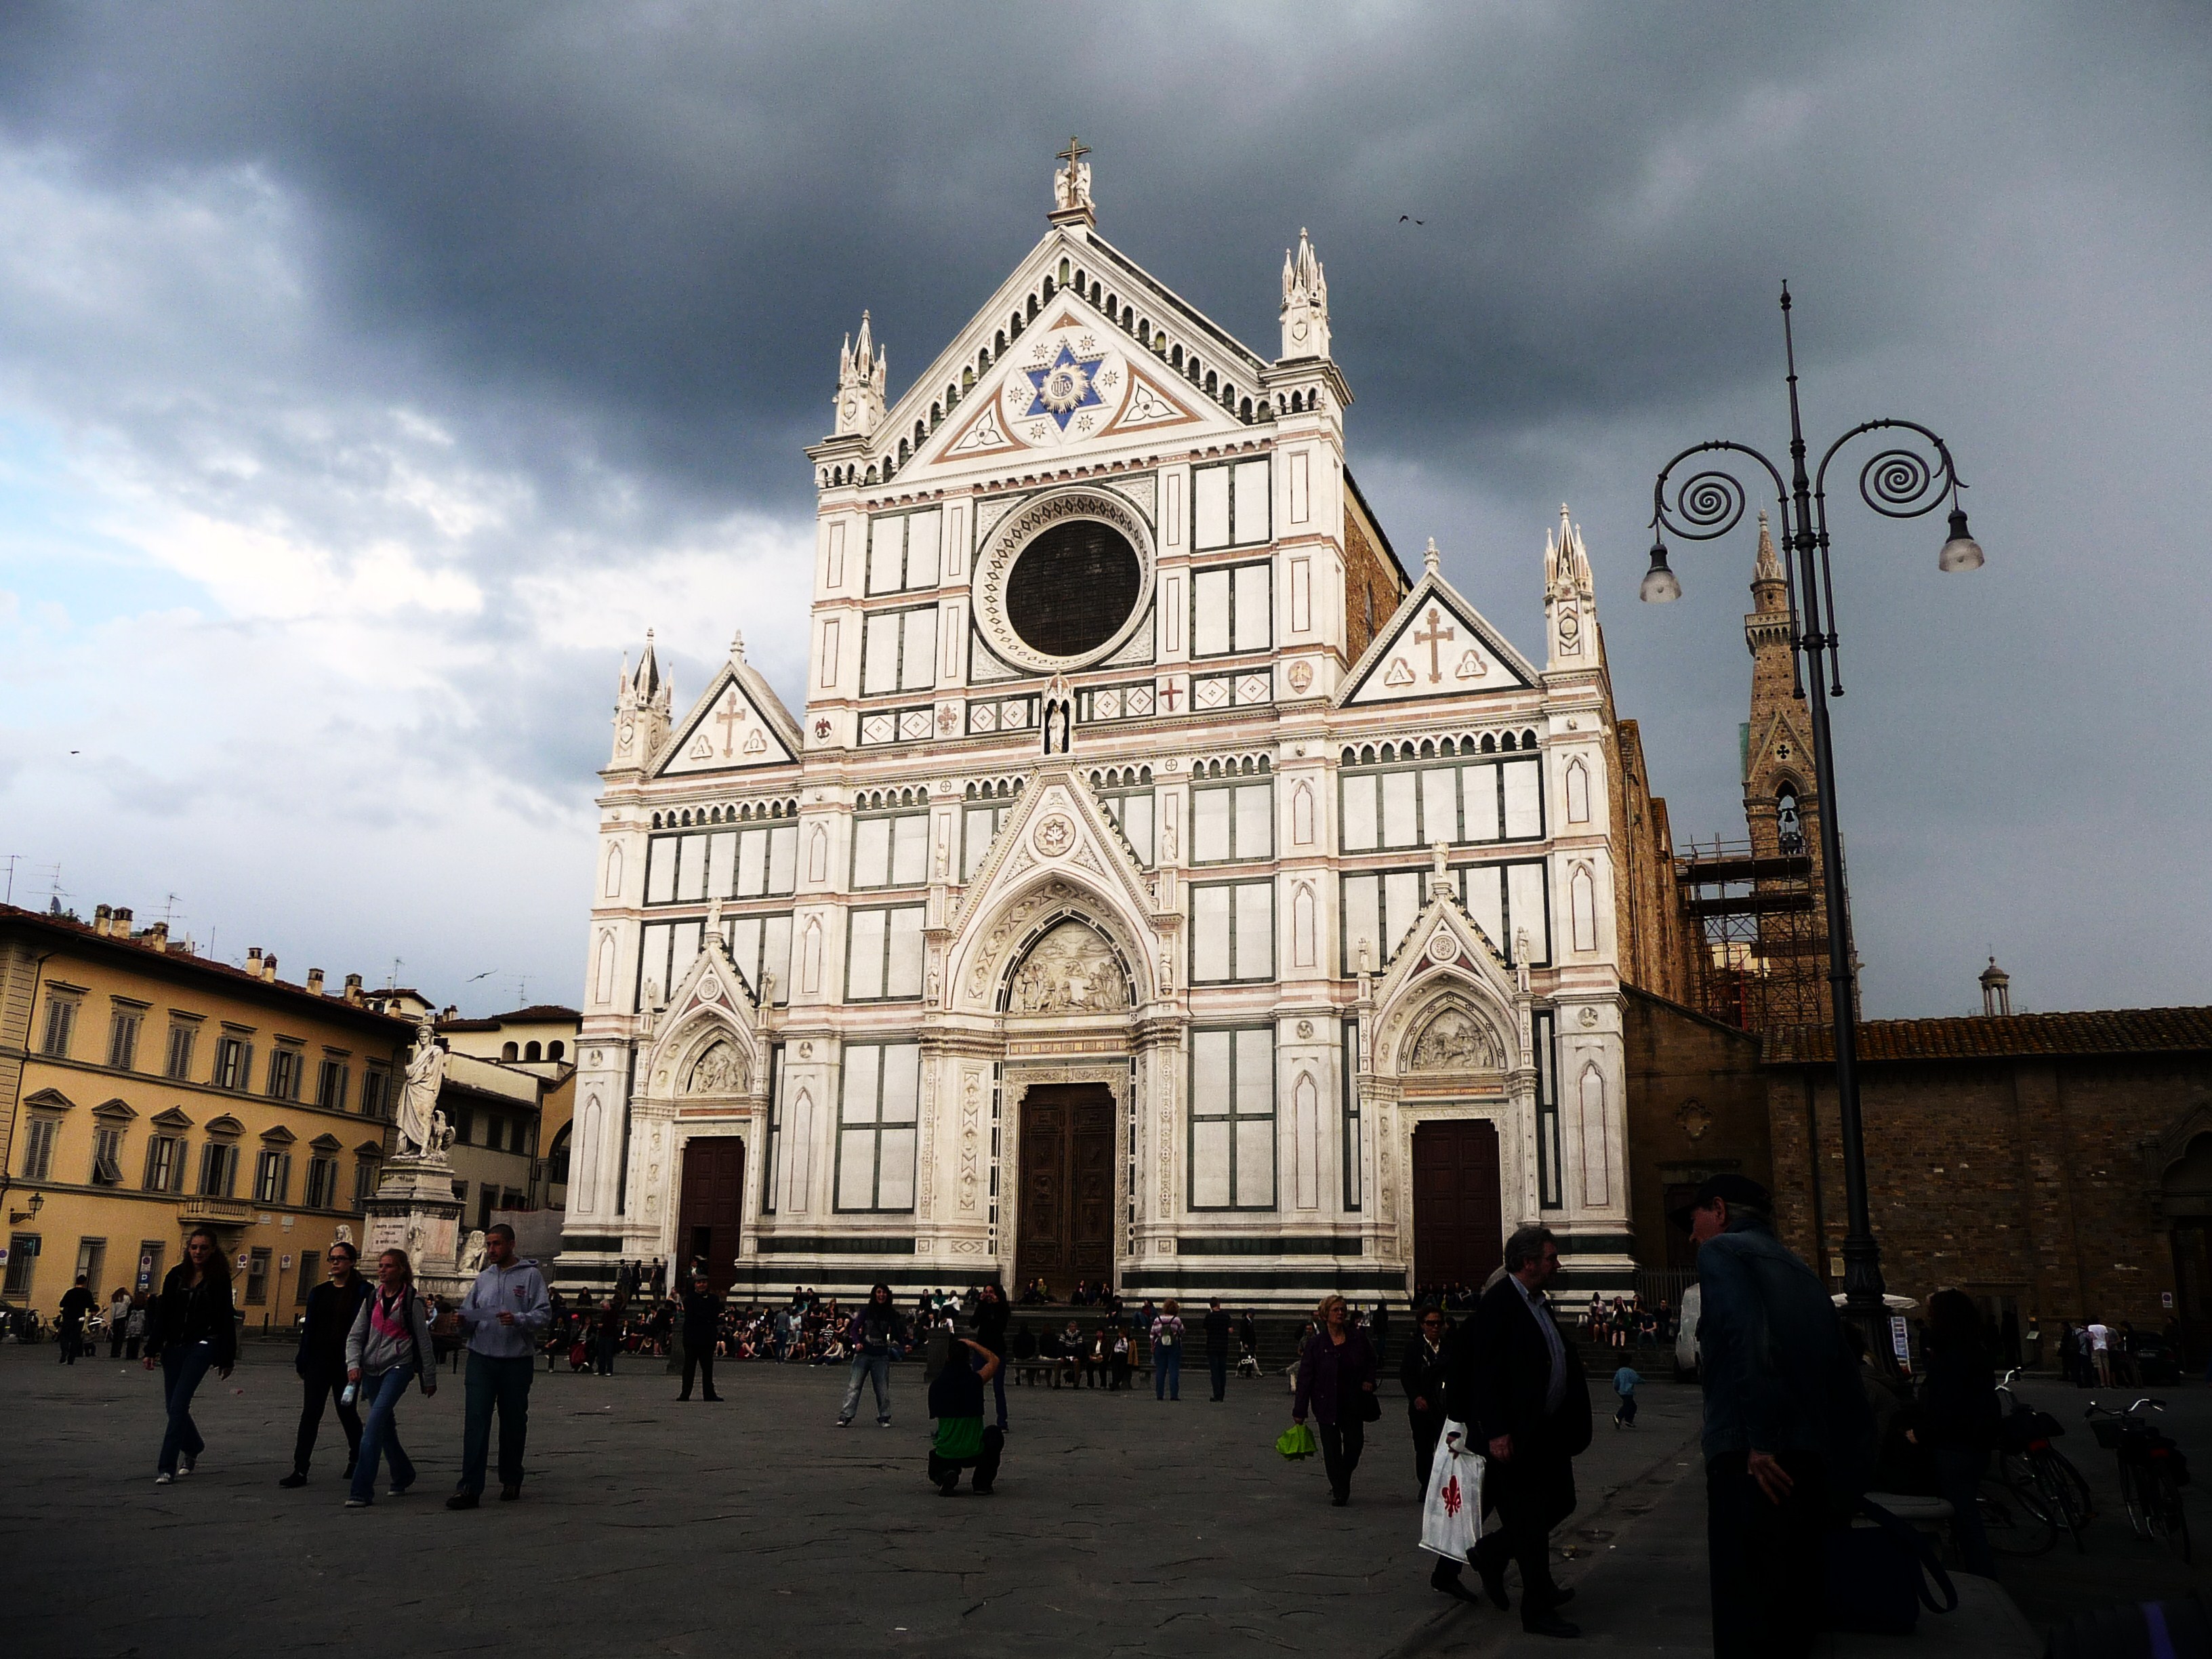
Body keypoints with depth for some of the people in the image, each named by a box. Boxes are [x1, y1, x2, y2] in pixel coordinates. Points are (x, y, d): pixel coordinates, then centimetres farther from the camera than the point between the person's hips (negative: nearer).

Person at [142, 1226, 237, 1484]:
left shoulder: (220, 1280, -2)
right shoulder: (177, 1275, 6)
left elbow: (226, 1320, 0)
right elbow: (162, 1313, 7)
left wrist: (226, 1359, 1)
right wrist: (152, 1349, 1)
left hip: (201, 1347, -4)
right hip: (174, 1346, 4)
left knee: (178, 1405, -13)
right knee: (173, 1406, 10)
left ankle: (167, 1467, -10)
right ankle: (193, 1447, 37)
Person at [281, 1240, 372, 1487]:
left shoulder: (362, 1291, -3)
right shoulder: (319, 1293, 11)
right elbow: (309, 1327, 12)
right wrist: (302, 1360, 6)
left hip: (346, 1362, -3)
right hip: (319, 1359, 3)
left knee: (346, 1410, 9)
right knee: (310, 1413, -4)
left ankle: (356, 1459, 29)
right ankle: (300, 1470, -6)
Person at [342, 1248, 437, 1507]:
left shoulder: (411, 1301, -3)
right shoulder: (372, 1299, 9)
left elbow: (423, 1341, 1)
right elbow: (355, 1336, 10)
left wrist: (430, 1378, 4)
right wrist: (353, 1364, -9)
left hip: (398, 1367, -5)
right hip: (371, 1369, 5)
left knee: (375, 1423, -19)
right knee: (385, 1427, 12)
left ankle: (362, 1491, -20)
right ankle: (403, 1476, 32)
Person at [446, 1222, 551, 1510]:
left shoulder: (530, 1275, 1)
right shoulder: (483, 1279, 14)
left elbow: (544, 1314, -6)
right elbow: (469, 1313, 14)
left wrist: (517, 1319, -23)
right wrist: (462, 1319, -8)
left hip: (517, 1360, -2)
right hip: (482, 1358, 2)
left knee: (513, 1422, 9)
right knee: (475, 1420, -8)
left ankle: (511, 1480, 25)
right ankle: (470, 1487, -9)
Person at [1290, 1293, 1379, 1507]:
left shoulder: (1358, 1339, 1)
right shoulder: (1315, 1343, -6)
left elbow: (1371, 1360, 19)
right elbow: (1305, 1377, -4)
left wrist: (1369, 1380, -1)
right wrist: (1299, 1410, -5)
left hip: (1353, 1405, 2)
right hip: (1327, 1405, -2)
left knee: (1355, 1445, 5)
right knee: (1332, 1450, 1)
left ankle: (1342, 1485, 30)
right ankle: (1339, 1491, 15)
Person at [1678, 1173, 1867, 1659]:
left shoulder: (1721, 1250, -2)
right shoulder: (1798, 1270, 22)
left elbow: (1748, 1342, -20)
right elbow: (1845, 1377, 20)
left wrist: (1761, 1443, -22)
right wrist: (1841, 1469, 22)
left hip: (1753, 1461, -8)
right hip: (1815, 1464, 8)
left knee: (1747, 1619, -6)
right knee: (1795, 1607, 16)